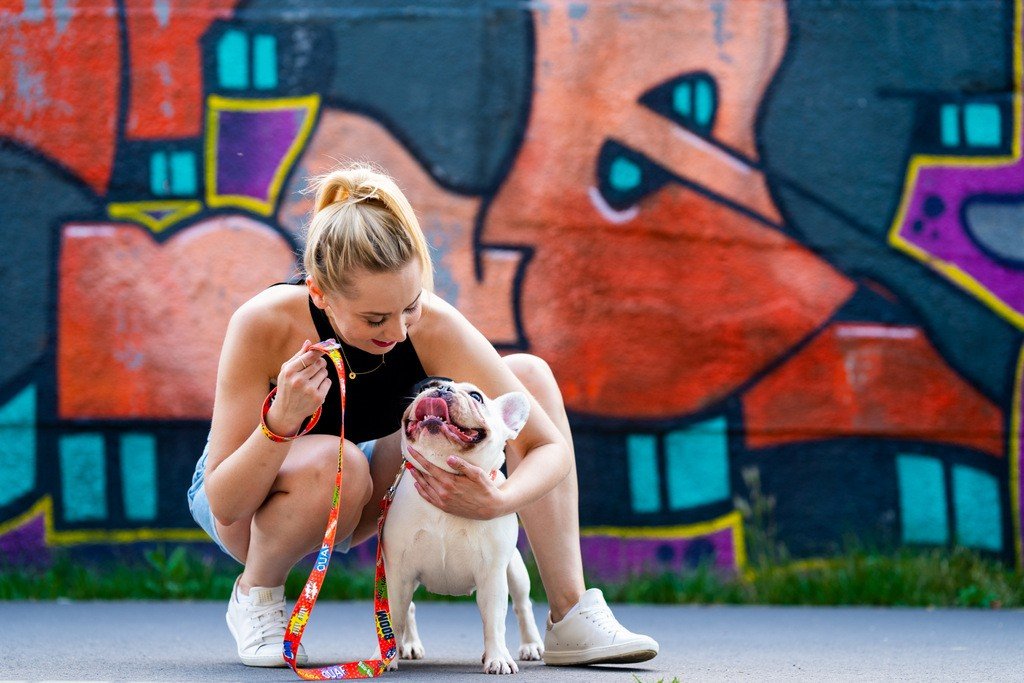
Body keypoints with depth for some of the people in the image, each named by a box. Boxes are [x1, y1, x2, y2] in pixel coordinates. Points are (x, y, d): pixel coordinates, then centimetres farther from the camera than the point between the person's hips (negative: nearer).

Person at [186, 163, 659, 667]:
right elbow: (224, 506, -30)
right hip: (253, 499, -3)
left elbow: (551, 448, -24)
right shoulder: (264, 325, -33)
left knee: (530, 373, -13)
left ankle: (571, 616, -12)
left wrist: (497, 502, -45)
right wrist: (281, 420, -48)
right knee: (333, 461, -40)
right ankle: (255, 592, -8)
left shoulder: (434, 327, -27)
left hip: (353, 504, 4)